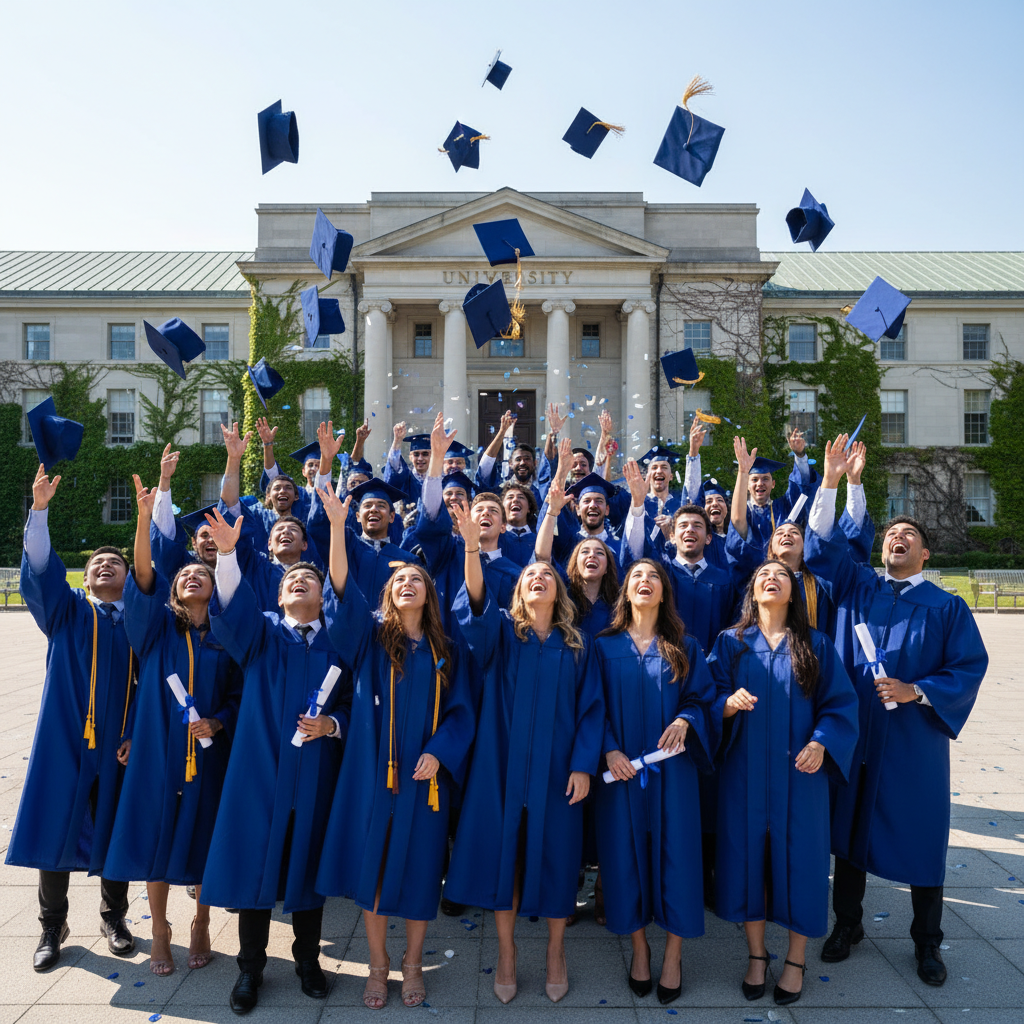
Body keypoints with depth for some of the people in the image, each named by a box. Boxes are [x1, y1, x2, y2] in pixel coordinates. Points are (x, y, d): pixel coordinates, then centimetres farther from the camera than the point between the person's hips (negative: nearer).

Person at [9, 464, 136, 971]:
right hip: (64, 738, 0)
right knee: (56, 829, 4)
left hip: (118, 743, 0)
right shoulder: (67, 610, 7)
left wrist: (137, 733, -8)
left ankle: (113, 918, 28)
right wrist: (39, 509, -23)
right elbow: (40, 568, -11)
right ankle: (52, 928, 24)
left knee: (112, 831, 8)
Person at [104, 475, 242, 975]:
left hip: (208, 752, 0)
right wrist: (144, 518, -30)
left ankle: (201, 925, 28)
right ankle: (159, 929, 26)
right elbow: (143, 578, -17)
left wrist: (218, 722, -15)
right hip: (158, 749, 0)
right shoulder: (156, 625, 1)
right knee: (156, 834, 6)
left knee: (203, 837, 8)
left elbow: (239, 695, 6)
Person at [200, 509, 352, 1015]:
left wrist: (332, 724, -15)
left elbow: (353, 703, 7)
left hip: (313, 774, 1)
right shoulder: (260, 631, 5)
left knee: (307, 865, 9)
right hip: (260, 768, 0)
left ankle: (307, 959, 29)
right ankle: (250, 967, 24)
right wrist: (227, 554, -32)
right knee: (254, 863, 5)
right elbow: (232, 607, -16)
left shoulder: (336, 644, 7)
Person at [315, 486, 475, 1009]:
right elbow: (342, 590, -13)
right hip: (374, 771, 0)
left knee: (418, 868, 7)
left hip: (424, 775, 1)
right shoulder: (372, 635, 2)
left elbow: (461, 710, 4)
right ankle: (378, 965, 26)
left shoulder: (445, 651, 6)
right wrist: (337, 525, -24)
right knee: (372, 866, 6)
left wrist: (438, 753, -13)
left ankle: (412, 966, 28)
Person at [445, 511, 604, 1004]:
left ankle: (555, 953, 28)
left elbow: (591, 708, 3)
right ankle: (506, 953, 24)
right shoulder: (500, 631, 3)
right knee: (502, 853, 5)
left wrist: (583, 764, -8)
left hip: (555, 769, 1)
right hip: (504, 764, 0)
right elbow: (476, 603, -19)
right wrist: (472, 547, -34)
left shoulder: (575, 645, 6)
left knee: (554, 857, 7)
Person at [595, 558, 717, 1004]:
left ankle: (673, 954, 19)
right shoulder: (605, 646, 3)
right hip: (620, 767, 0)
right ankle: (638, 946, 24)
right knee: (627, 852, 6)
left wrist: (684, 721, -17)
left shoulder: (685, 648, 6)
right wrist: (609, 750, -13)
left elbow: (703, 698, 4)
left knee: (674, 852, 3)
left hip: (671, 767, 0)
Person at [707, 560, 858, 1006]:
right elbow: (711, 696, -2)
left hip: (799, 773, 0)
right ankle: (756, 953, 25)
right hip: (745, 772, 0)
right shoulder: (731, 643, 4)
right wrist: (730, 702, -24)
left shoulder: (816, 645, 4)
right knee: (748, 855, 6)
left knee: (798, 857, 6)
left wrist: (821, 742, -16)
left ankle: (797, 958, 25)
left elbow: (841, 702, 0)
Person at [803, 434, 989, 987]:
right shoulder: (857, 587, 5)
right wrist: (830, 483, -15)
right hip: (854, 733, 2)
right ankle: (847, 923, 30)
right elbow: (824, 544, -5)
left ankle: (927, 942, 29)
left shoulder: (946, 606, 2)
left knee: (919, 835, 9)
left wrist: (917, 690, -17)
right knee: (849, 825, 11)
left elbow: (970, 666, -4)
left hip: (914, 739, -1)